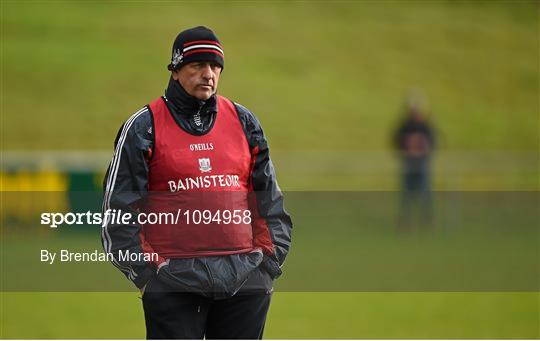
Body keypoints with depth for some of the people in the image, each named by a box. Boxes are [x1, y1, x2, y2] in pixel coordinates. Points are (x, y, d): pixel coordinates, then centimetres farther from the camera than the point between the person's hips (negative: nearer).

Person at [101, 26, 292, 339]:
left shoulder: (244, 122, 13)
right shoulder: (143, 127, 2)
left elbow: (269, 198, 15)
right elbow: (120, 207, 1)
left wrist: (270, 259, 5)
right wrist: (145, 267, -6)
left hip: (245, 276, 4)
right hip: (174, 276, -3)